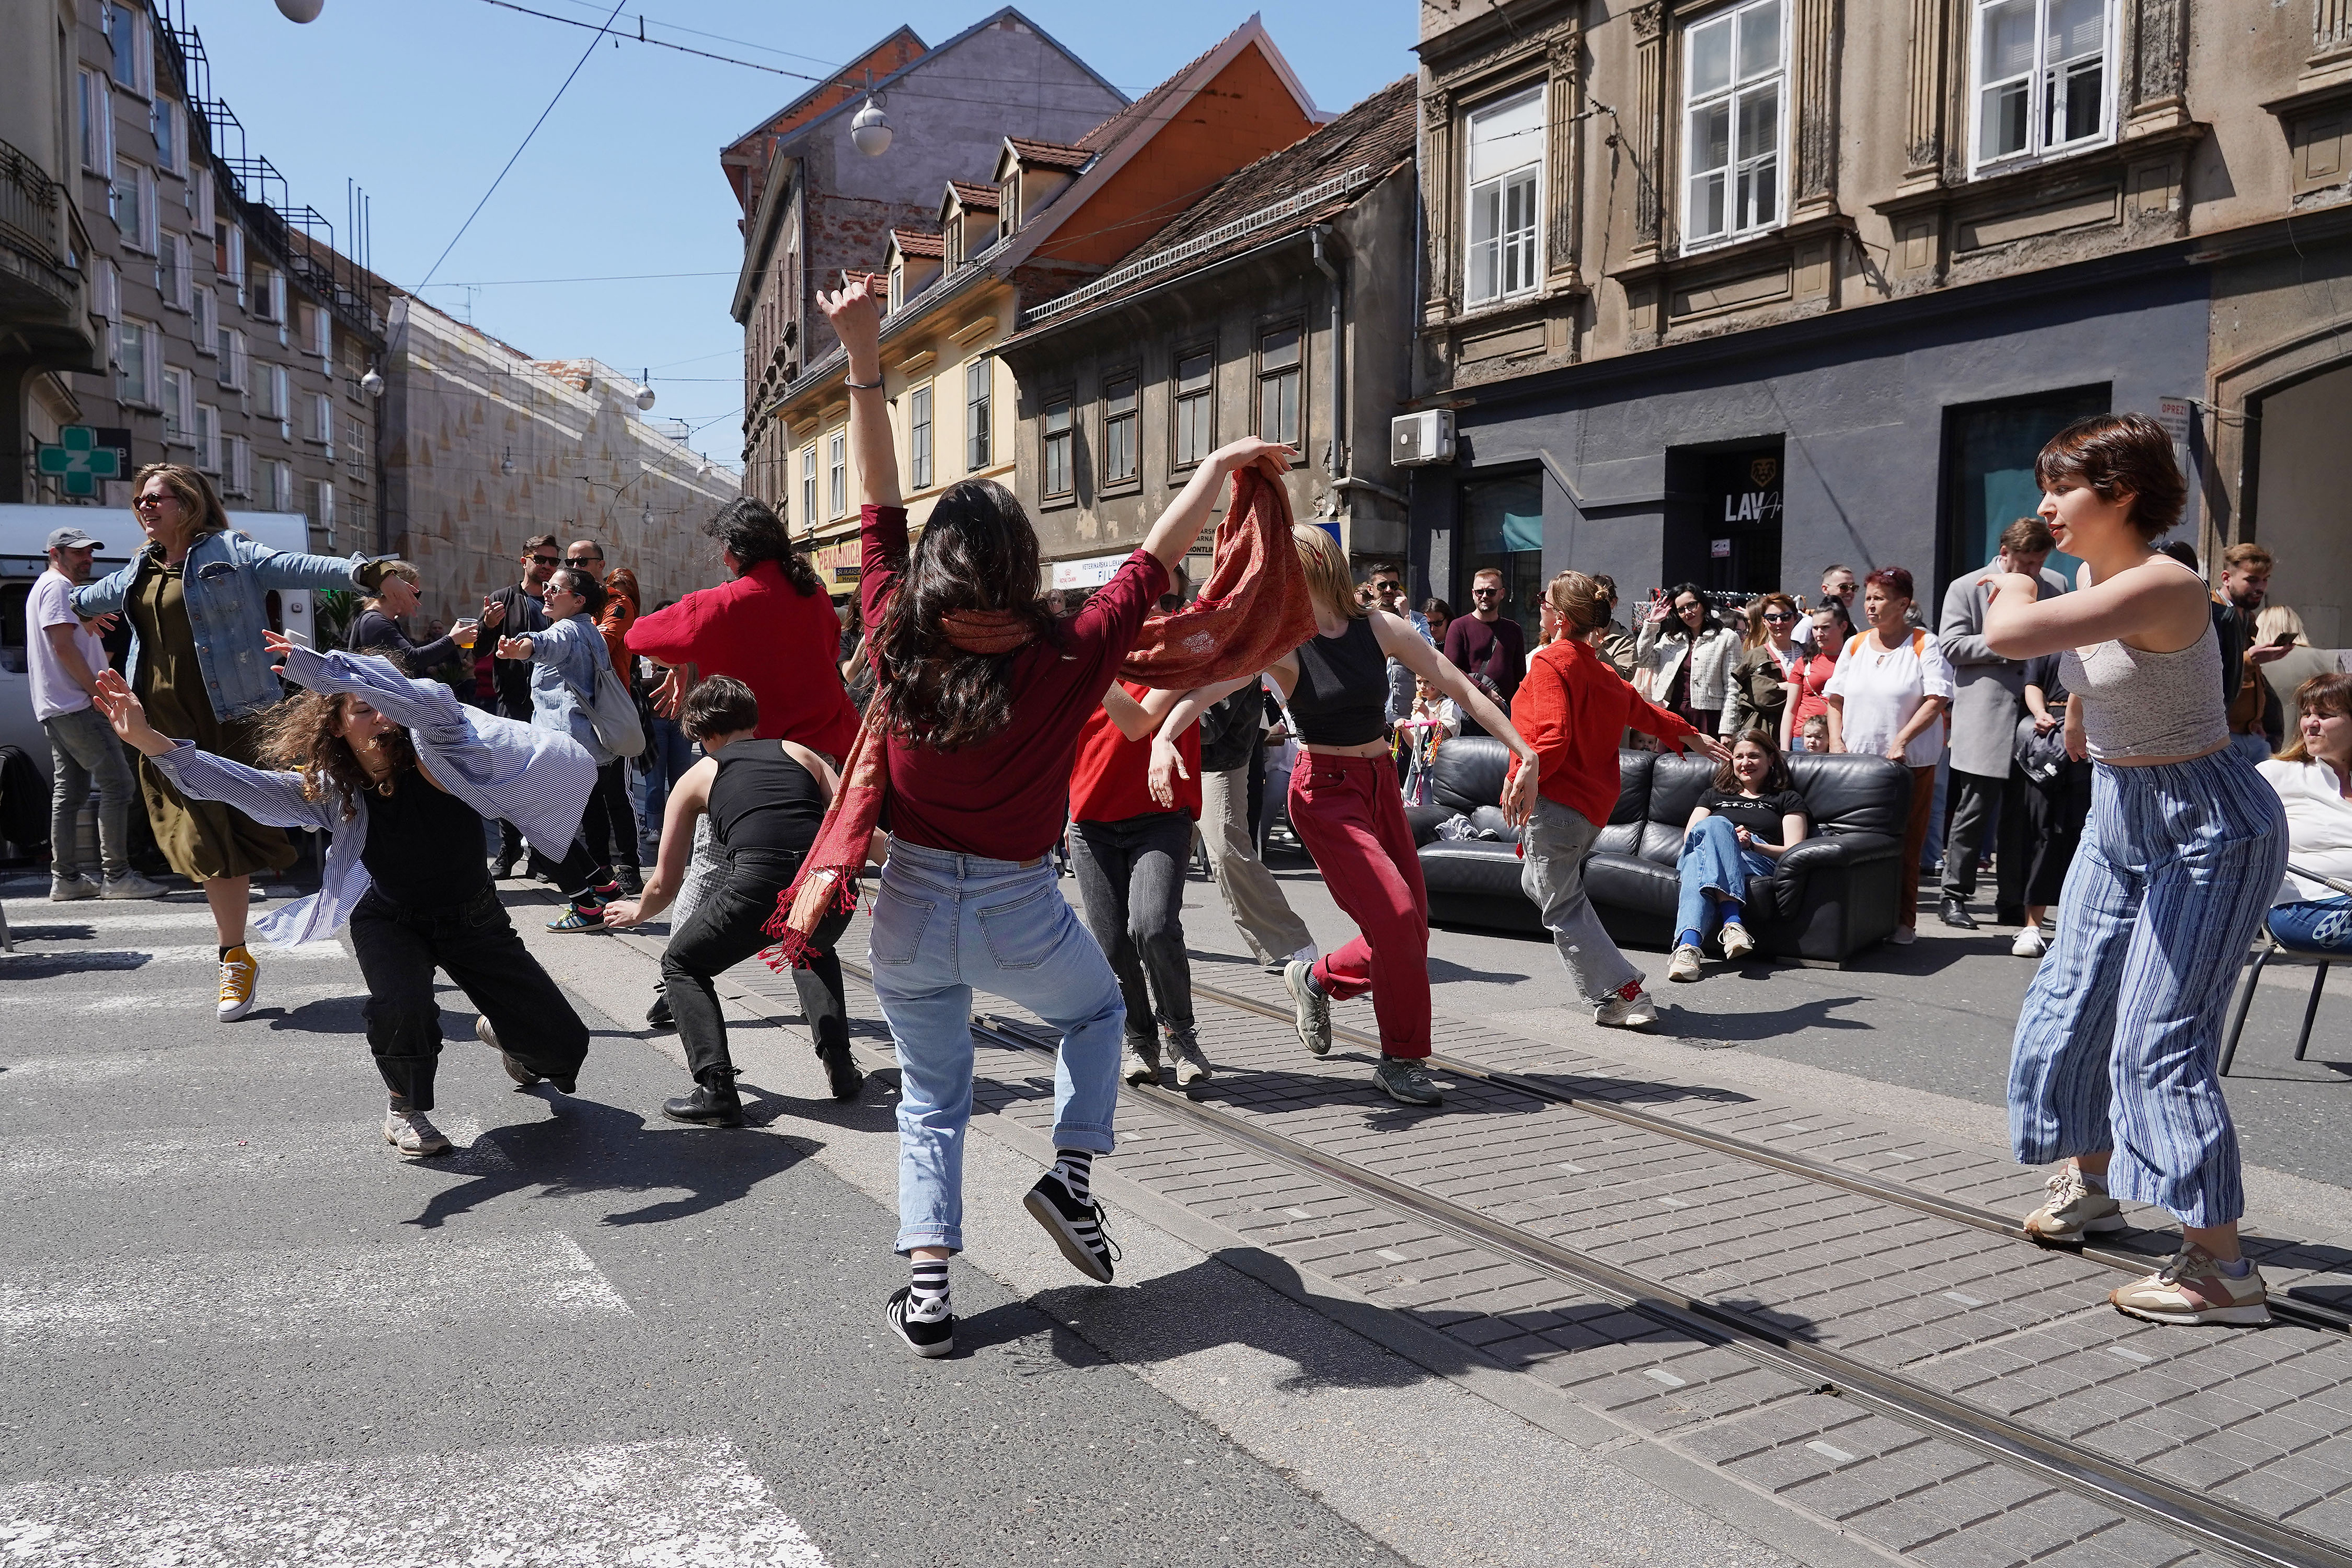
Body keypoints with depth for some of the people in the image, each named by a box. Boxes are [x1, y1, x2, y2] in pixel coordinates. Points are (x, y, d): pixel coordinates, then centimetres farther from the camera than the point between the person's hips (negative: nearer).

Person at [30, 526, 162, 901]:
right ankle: (116, 876, -15)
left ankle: (65, 879, 10)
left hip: (57, 710, 11)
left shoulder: (53, 588, 25)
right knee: (117, 782, -13)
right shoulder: (57, 587, -8)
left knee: (69, 793, 9)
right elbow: (64, 647, -17)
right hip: (74, 706, -11)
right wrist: (99, 691, -15)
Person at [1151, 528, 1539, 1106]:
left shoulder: (1380, 628, -1)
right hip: (1325, 791, -5)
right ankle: (1402, 1059, 1)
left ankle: (1317, 978, 33)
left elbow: (1463, 689, -2)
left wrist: (1524, 752, -8)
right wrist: (1163, 738, -42)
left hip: (1380, 783, 5)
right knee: (1396, 916, -16)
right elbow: (1205, 685, -23)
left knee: (1412, 930, 6)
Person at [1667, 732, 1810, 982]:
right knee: (1714, 825, -36)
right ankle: (1733, 922, -56)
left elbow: (1794, 852, 10)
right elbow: (1688, 839, 19)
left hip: (1759, 862, -2)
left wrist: (1753, 845, -9)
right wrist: (1728, 837, -2)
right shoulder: (1714, 795, 34)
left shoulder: (1788, 800, 25)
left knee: (1714, 825, -35)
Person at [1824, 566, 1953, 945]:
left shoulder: (1924, 644, 0)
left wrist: (1902, 740, -18)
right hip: (1857, 759, 4)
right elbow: (1835, 697, 14)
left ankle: (1904, 920, 8)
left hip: (1910, 761, -4)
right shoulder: (1855, 644, 14)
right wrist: (1836, 740, -1)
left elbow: (1937, 698, -9)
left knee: (1906, 843, 0)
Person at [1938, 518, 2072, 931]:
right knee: (1976, 811, -2)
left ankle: (2012, 902, 17)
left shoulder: (2056, 585, 12)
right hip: (1985, 720, -4)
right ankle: (1955, 896, 9)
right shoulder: (1965, 588, 2)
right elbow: (1950, 646, -6)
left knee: (2023, 817, 8)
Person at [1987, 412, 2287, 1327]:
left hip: (2209, 831, -9)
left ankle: (2221, 1269, -2)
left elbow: (2009, 635, -37)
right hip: (2117, 818, 10)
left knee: (2158, 1040, -12)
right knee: (2070, 1000, 16)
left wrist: (2014, 591, -18)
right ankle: (2090, 1181, 37)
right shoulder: (2095, 578, 3)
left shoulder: (2163, 587, -26)